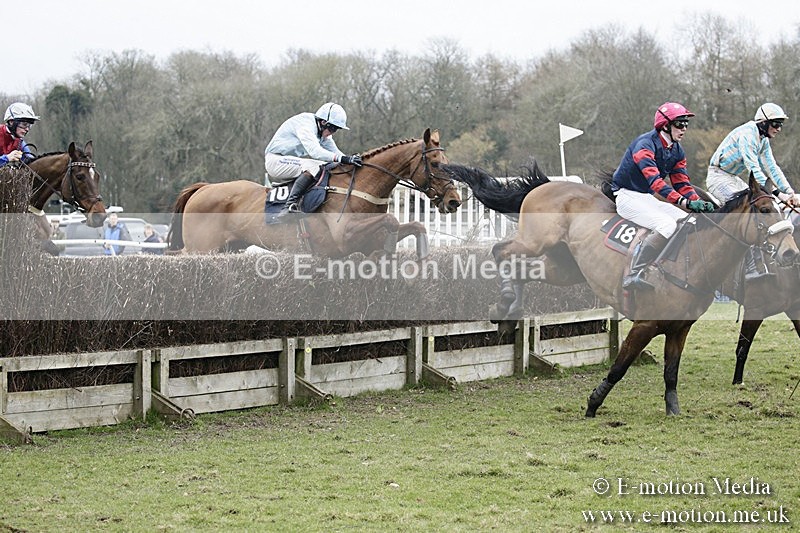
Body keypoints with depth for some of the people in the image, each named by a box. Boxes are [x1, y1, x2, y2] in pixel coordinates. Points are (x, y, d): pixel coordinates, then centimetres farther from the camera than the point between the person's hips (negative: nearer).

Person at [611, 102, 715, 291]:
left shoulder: (677, 151, 7)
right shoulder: (645, 144, -22)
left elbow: (682, 183, 8)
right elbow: (654, 181, -34)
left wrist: (699, 203, -13)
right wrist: (685, 202, -43)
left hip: (648, 198, 9)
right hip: (627, 196, -9)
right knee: (667, 225, -29)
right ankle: (634, 275, -31)